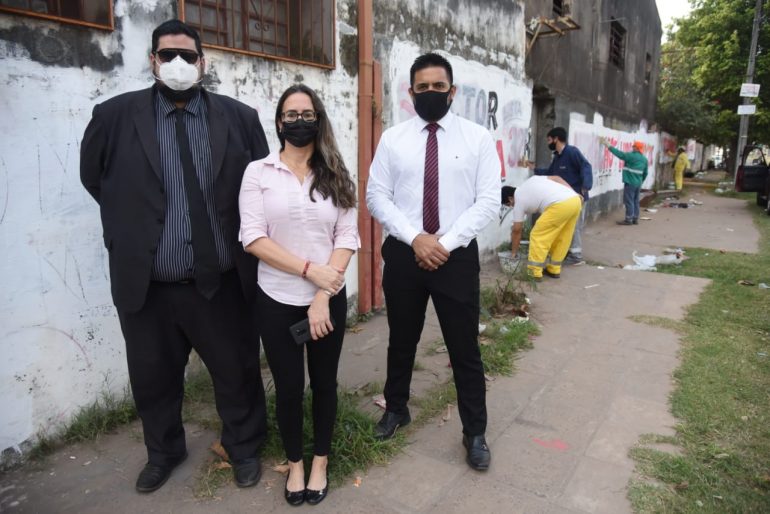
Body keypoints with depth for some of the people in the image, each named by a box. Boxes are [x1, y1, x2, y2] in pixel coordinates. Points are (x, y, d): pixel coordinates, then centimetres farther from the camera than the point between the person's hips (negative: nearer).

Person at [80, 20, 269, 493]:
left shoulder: (239, 117, 1)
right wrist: (130, 224, 10)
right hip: (147, 285, 1)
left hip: (222, 282, 0)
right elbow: (94, 177, 14)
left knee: (238, 372, 13)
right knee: (153, 378, 18)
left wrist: (247, 240, 3)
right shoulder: (115, 116, -1)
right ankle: (163, 451, 46)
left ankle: (245, 447, 39)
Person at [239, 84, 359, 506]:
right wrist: (310, 270, -18)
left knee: (324, 382, 13)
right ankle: (294, 462, 35)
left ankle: (320, 461, 36)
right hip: (277, 300, -1)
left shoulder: (335, 176, 3)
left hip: (329, 299, 1)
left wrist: (322, 297, -13)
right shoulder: (259, 172, -2)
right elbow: (252, 238, -10)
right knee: (288, 385, 11)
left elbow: (348, 237, -3)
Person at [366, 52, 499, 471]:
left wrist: (446, 242, -15)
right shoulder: (392, 139, 3)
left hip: (457, 256, -1)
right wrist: (415, 238, -16)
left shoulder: (477, 138, 0)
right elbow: (377, 196, -2)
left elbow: (487, 201, -5)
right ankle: (396, 408, 42)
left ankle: (475, 433, 29)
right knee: (401, 341, 18)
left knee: (465, 349, 8)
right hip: (403, 254, 2)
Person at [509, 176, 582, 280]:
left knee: (538, 236, 3)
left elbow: (517, 230, 15)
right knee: (562, 238, 20)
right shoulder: (532, 180, 28)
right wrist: (575, 193, 17)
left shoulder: (519, 201, 10)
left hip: (560, 205, -8)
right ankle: (554, 269, 29)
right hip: (575, 200, 8)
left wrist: (513, 252, 26)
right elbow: (556, 178, 21)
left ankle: (534, 272, 4)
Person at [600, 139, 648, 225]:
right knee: (635, 201, 13)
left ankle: (629, 219, -5)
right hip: (638, 183, 8)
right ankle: (635, 219, 17)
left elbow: (619, 154, -14)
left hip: (630, 182, -8)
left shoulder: (631, 156, -12)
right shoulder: (644, 159, 12)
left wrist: (609, 146, -9)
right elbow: (645, 173, 17)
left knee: (629, 201, -5)